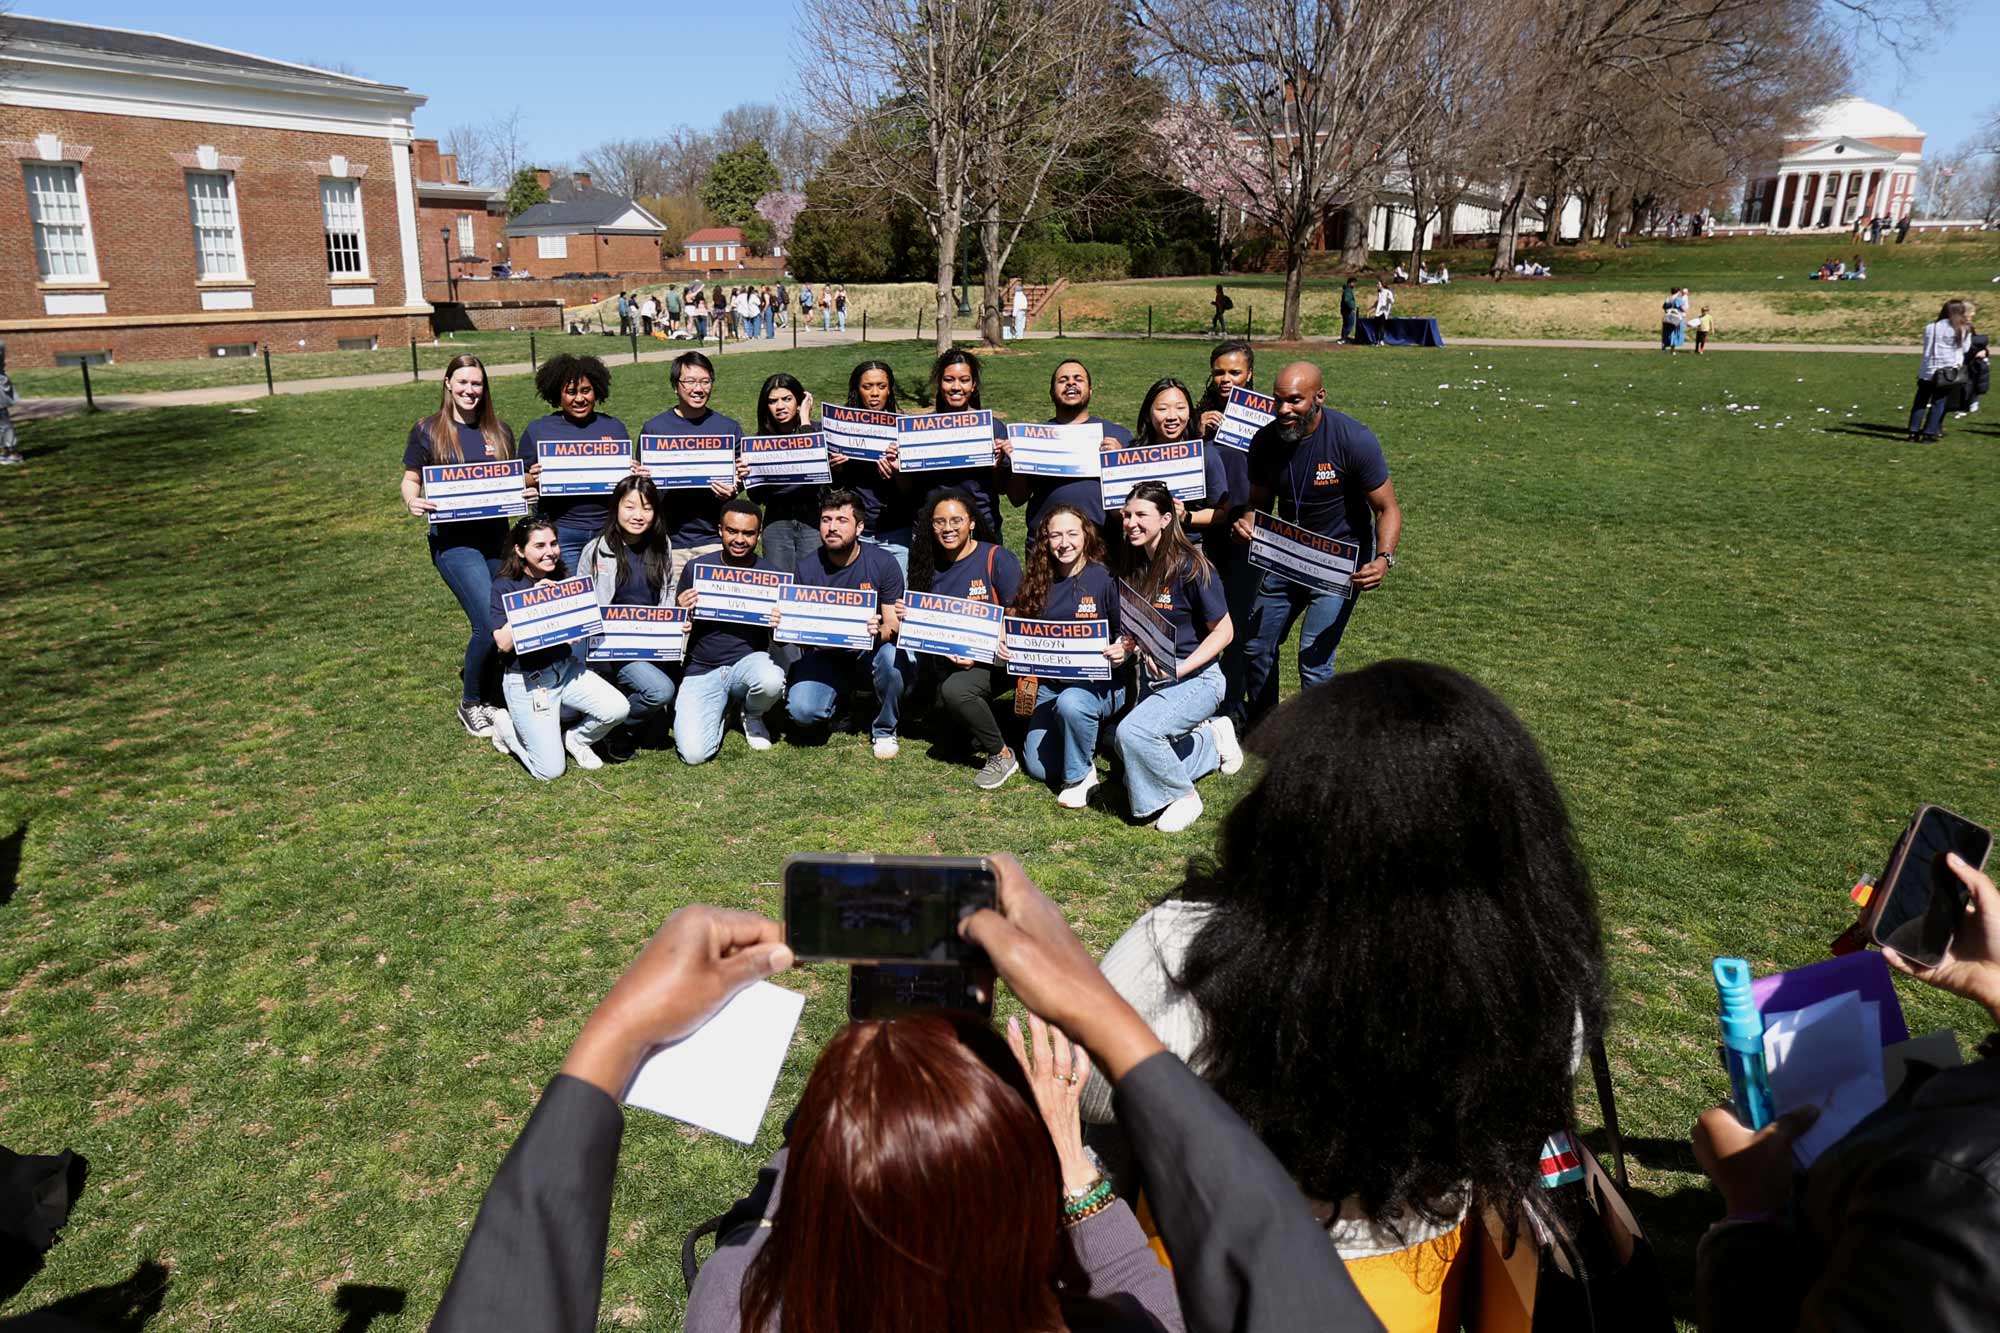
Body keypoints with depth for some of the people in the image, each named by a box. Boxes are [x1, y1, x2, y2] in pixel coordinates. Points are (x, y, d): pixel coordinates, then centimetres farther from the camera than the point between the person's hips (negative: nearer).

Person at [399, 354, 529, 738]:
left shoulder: (499, 431, 11)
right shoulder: (427, 431, 2)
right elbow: (411, 479, 7)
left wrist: (527, 489, -5)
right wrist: (412, 501, -15)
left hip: (496, 537, 4)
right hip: (453, 541, -4)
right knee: (491, 623, -16)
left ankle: (491, 698, 23)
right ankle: (470, 704, 6)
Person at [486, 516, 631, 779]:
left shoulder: (562, 579, 4)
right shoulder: (505, 586, -10)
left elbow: (577, 635, 9)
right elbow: (504, 643, -20)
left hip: (566, 669, 5)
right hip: (527, 680, -5)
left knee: (617, 709, -19)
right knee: (550, 770, -10)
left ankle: (575, 739, 12)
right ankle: (507, 727, 19)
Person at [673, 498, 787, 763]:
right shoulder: (696, 568, -2)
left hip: (749, 659, 1)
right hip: (702, 669, 0)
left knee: (771, 681, -37)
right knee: (694, 754, -20)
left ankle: (752, 716, 3)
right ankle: (721, 708, 17)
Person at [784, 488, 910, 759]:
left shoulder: (883, 563, -11)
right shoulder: (807, 568, -6)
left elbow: (894, 626, -12)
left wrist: (879, 632, -36)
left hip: (869, 648, -1)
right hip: (824, 653, 1)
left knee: (891, 657, -36)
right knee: (802, 711, -25)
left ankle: (884, 729, -6)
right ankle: (838, 696, 15)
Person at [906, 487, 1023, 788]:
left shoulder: (997, 558, -8)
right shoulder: (929, 564, 6)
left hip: (995, 658, -5)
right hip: (947, 661, 6)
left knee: (955, 690, -30)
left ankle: (1003, 756, -11)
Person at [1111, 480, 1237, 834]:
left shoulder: (1190, 566, -16)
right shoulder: (1133, 566, 4)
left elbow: (1223, 631, -13)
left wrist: (1179, 670, -23)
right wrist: (1125, 646, -6)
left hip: (1196, 676, -8)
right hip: (1152, 677, 8)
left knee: (1133, 732, -29)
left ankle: (1182, 796, -6)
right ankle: (1211, 739, 25)